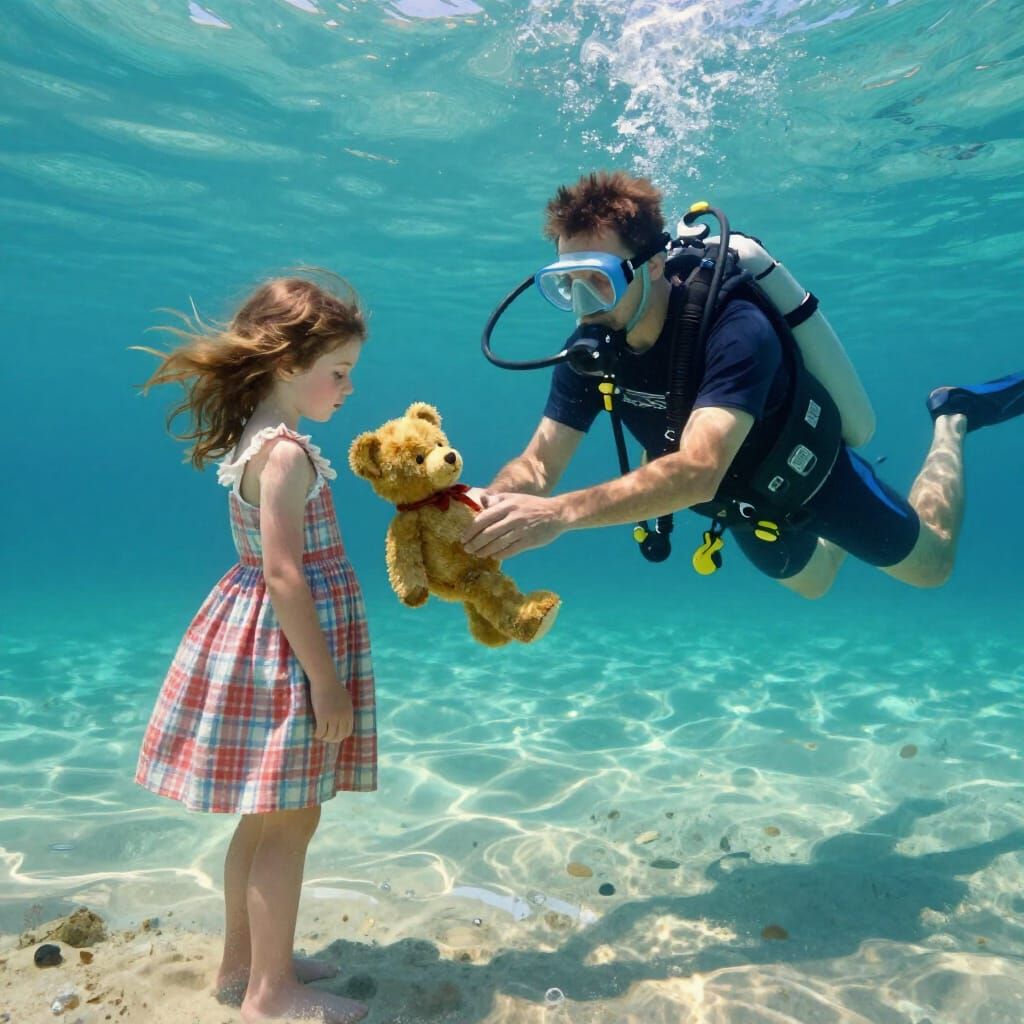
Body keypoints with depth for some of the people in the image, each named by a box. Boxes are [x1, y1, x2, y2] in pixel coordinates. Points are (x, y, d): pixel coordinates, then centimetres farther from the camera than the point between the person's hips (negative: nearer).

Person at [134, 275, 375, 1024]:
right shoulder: (285, 452, -19)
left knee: (267, 813, 19)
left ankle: (245, 962, 34)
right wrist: (325, 678, -21)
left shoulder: (257, 440, 11)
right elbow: (285, 576, -24)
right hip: (288, 648, -10)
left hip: (267, 637, 10)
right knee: (291, 819, 2)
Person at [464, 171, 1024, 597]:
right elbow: (538, 464, -24)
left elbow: (698, 471, -53)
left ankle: (951, 417, 39)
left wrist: (560, 513, -64)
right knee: (809, 583, 31)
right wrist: (486, 508, -46)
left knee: (931, 564, 20)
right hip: (743, 505, 5)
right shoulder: (590, 349, -22)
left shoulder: (736, 331, -41)